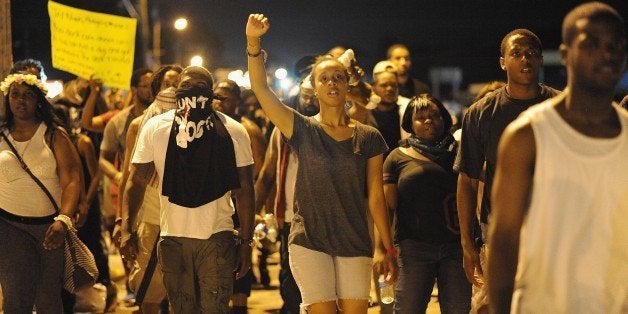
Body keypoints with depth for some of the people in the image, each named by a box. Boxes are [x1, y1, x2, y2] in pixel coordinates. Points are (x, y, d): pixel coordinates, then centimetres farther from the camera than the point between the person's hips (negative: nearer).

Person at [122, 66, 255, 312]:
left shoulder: (233, 132, -3)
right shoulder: (154, 128, 0)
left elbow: (244, 190, 0)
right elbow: (137, 181, 1)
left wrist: (246, 241, -2)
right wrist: (126, 229, -11)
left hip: (217, 236, -2)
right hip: (172, 238, 2)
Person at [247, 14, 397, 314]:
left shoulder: (369, 138, 5)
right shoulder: (303, 130, 0)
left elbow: (376, 198, 6)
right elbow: (261, 88, -11)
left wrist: (390, 250, 5)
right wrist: (253, 43, -26)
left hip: (355, 244, 2)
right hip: (310, 241, -2)